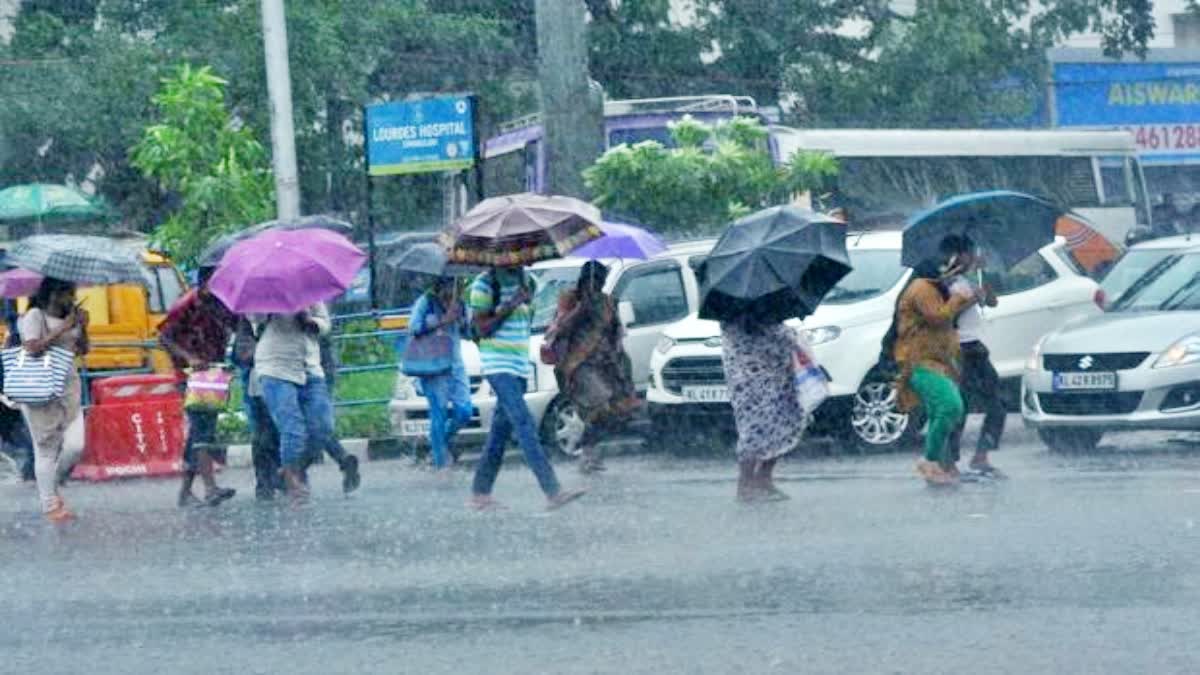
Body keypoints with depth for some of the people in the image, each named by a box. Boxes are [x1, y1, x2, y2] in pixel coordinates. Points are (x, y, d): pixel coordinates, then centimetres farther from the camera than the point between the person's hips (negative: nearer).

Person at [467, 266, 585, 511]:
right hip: (498, 364, -8)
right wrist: (509, 306, -19)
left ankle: (479, 494, 16)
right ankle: (553, 491, -25)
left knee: (501, 431, 9)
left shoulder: (525, 280, 13)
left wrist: (528, 304, 8)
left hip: (520, 365, 8)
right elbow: (481, 328, -13)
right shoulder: (485, 284, -8)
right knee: (525, 426, -17)